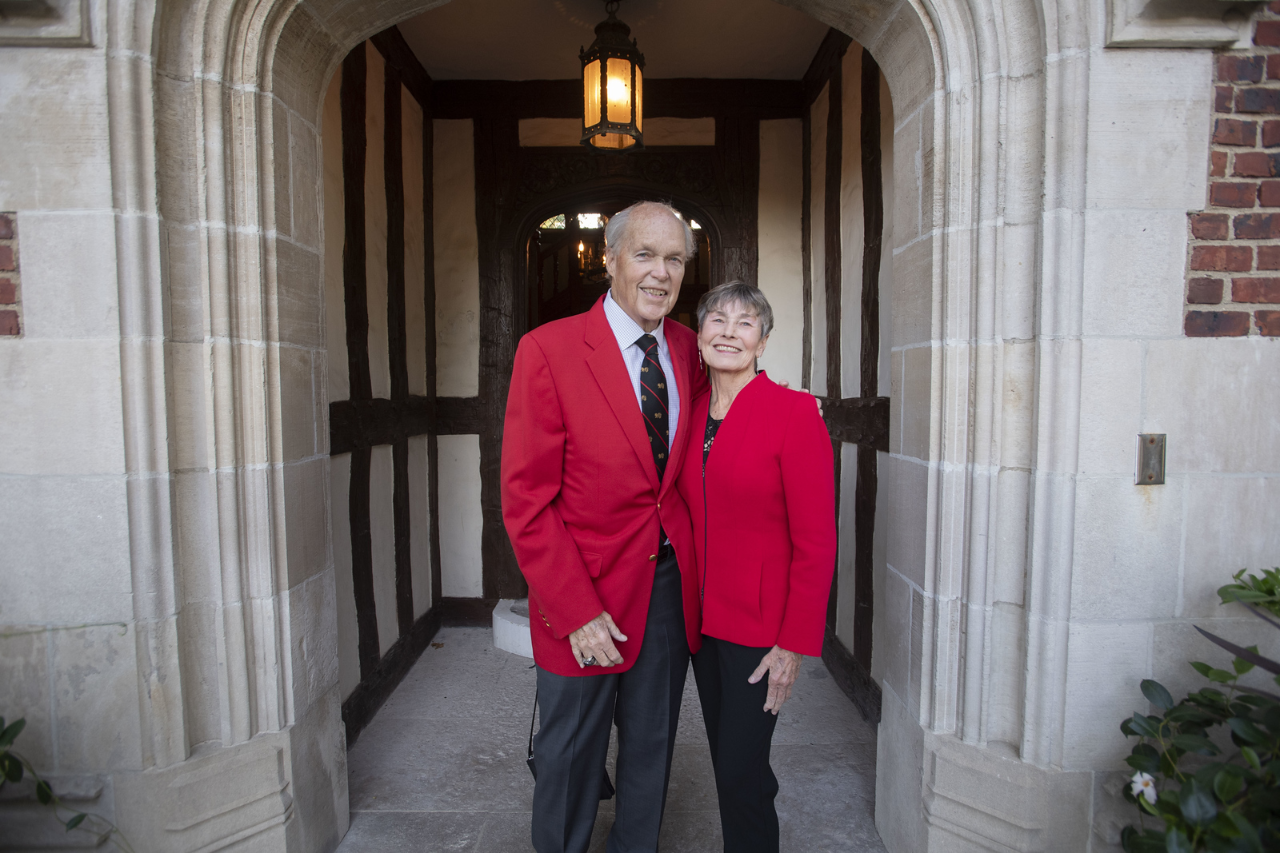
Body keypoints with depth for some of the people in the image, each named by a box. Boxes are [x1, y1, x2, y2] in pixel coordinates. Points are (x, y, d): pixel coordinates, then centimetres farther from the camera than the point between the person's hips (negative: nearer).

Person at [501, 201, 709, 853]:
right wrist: (577, 611, -17)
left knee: (651, 749, 21)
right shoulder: (548, 350, -14)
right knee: (570, 756, 16)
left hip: (671, 584, 5)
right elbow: (526, 500, -14)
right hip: (584, 591, -4)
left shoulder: (687, 349, 2)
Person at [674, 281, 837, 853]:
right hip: (704, 615, 6)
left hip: (760, 623, -5)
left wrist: (795, 642, -15)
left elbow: (816, 540, -14)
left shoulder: (794, 411, -14)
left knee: (742, 772, 4)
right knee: (724, 763, 19)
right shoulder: (691, 412, 3)